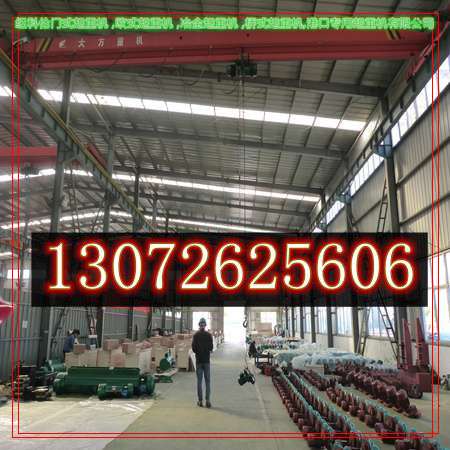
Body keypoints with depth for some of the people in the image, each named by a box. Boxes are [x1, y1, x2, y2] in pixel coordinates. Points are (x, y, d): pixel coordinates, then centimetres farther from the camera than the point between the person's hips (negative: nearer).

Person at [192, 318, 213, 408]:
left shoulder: (196, 335, -5)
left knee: (199, 381, 6)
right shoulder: (209, 335, -5)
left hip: (199, 360, 0)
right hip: (206, 360, 0)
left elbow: (194, 348, -5)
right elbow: (211, 347, -3)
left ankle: (200, 400, 7)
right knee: (207, 381, 6)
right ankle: (207, 400, -1)